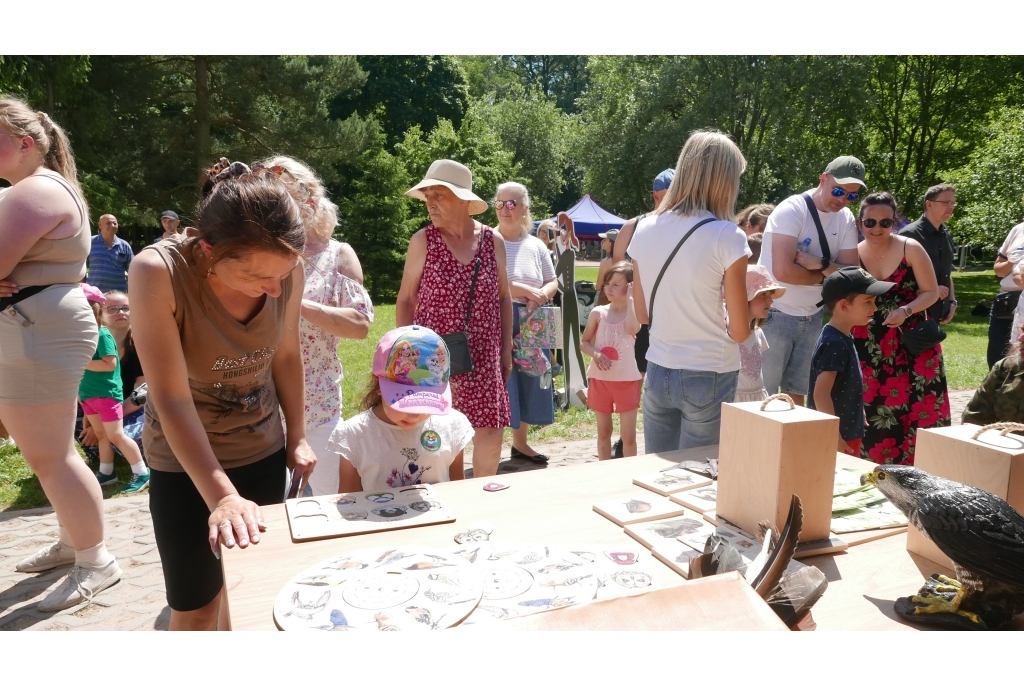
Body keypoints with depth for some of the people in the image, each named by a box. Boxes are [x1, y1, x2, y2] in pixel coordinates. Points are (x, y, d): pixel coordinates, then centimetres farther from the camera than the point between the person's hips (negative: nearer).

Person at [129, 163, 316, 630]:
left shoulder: (285, 270, -16)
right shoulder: (158, 272, -27)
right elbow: (172, 399, -27)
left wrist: (297, 437, 3)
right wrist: (223, 496, -32)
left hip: (263, 452, 3)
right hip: (185, 464, -3)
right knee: (194, 607, 9)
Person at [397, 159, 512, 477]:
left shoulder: (493, 240, 2)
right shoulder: (423, 241, -4)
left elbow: (503, 298, 11)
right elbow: (406, 300, 2)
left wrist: (507, 351, 9)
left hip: (483, 358, 2)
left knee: (490, 433, 4)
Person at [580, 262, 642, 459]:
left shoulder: (634, 312, -7)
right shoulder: (598, 312, -1)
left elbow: (633, 329, -31)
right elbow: (584, 342, 4)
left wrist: (630, 300, -24)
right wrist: (595, 354, -16)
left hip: (626, 380, -2)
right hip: (600, 379, 3)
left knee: (628, 435, 3)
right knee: (603, 432, 15)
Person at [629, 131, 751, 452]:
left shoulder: (644, 230, 0)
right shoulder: (727, 237, -14)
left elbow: (643, 314, 8)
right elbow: (739, 331, -10)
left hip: (657, 374, 5)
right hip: (708, 379, -4)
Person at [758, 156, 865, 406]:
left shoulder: (847, 220, 4)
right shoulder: (792, 210, -16)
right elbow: (784, 271, -27)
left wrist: (820, 263, -20)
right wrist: (828, 275, -10)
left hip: (813, 317, 6)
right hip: (775, 314, -6)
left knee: (797, 394, 12)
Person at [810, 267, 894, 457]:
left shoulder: (843, 338, 8)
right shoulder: (834, 344, -22)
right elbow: (821, 395, -26)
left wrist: (858, 419, 25)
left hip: (848, 434, 10)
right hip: (838, 437, -10)